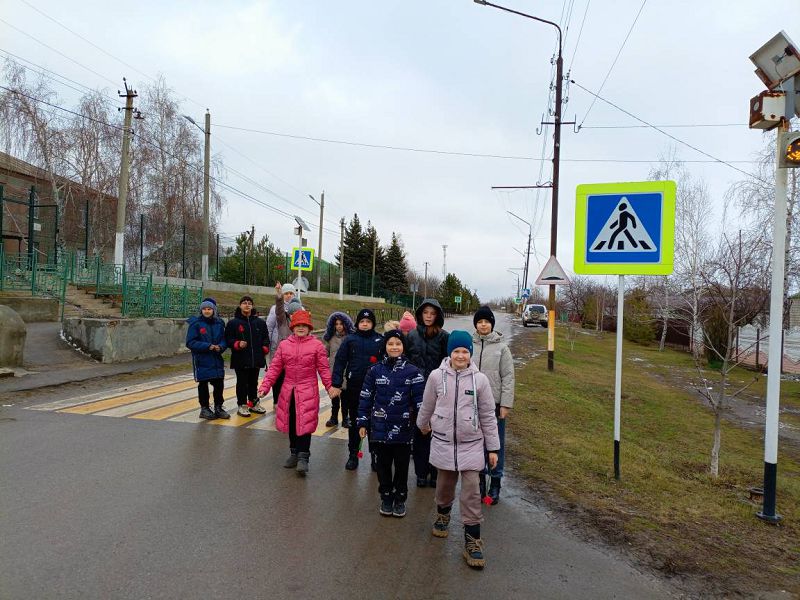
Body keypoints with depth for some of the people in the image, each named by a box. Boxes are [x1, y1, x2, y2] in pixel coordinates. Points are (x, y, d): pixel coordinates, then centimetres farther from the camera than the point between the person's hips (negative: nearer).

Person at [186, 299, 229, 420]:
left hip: (217, 360, 4)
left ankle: (218, 407, 22)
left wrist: (220, 347, -13)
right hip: (202, 361, -4)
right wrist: (208, 346, -19)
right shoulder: (196, 324, -7)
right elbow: (190, 342, -11)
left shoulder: (219, 324, 6)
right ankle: (204, 408, 19)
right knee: (203, 385, 6)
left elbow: (224, 340, 10)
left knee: (219, 384, 7)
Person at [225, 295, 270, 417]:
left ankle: (254, 403, 29)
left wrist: (265, 348, 1)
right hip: (240, 360, -3)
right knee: (242, 383, 3)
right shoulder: (233, 323, -3)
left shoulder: (260, 322, 7)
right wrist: (237, 344, -19)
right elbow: (228, 339, -4)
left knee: (253, 382, 16)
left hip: (256, 359, 3)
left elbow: (266, 337, 14)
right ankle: (242, 405, 13)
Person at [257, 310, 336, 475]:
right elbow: (275, 367, 4)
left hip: (307, 392, -4)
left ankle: (303, 458, 1)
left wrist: (330, 386, -12)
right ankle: (294, 453, 31)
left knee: (305, 423, -6)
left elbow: (323, 368, -3)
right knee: (291, 423, 14)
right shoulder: (284, 345, 4)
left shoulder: (317, 345, -4)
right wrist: (265, 385, -5)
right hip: (288, 391, 4)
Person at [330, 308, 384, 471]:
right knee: (354, 423, 12)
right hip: (354, 388, 1)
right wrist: (337, 384, -8)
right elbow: (340, 361, -2)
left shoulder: (380, 340, -1)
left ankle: (375, 455, 22)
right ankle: (353, 455, 24)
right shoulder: (350, 340, 0)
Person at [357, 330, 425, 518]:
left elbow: (420, 399, -5)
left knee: (402, 465, 12)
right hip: (380, 428, 1)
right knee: (383, 465, 13)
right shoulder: (375, 371, -2)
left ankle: (400, 499, 29)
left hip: (403, 429, -1)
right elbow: (366, 398, 2)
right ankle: (386, 498, 30)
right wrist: (362, 423, 2)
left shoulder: (413, 371, -5)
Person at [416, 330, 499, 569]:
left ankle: (473, 541, 10)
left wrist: (493, 448, 1)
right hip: (443, 442, 1)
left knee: (471, 491, -3)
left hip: (471, 444, -1)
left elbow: (488, 416, -2)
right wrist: (423, 425, 24)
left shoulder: (480, 379, -8)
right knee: (445, 484, 17)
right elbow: (427, 406, 10)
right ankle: (443, 515, 47)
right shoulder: (436, 376, -7)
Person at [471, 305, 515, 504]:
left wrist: (506, 404, -8)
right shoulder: (469, 345, 2)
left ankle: (495, 484, 19)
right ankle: (480, 480, 26)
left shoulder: (501, 347, -3)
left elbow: (508, 377, -4)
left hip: (495, 404, -2)